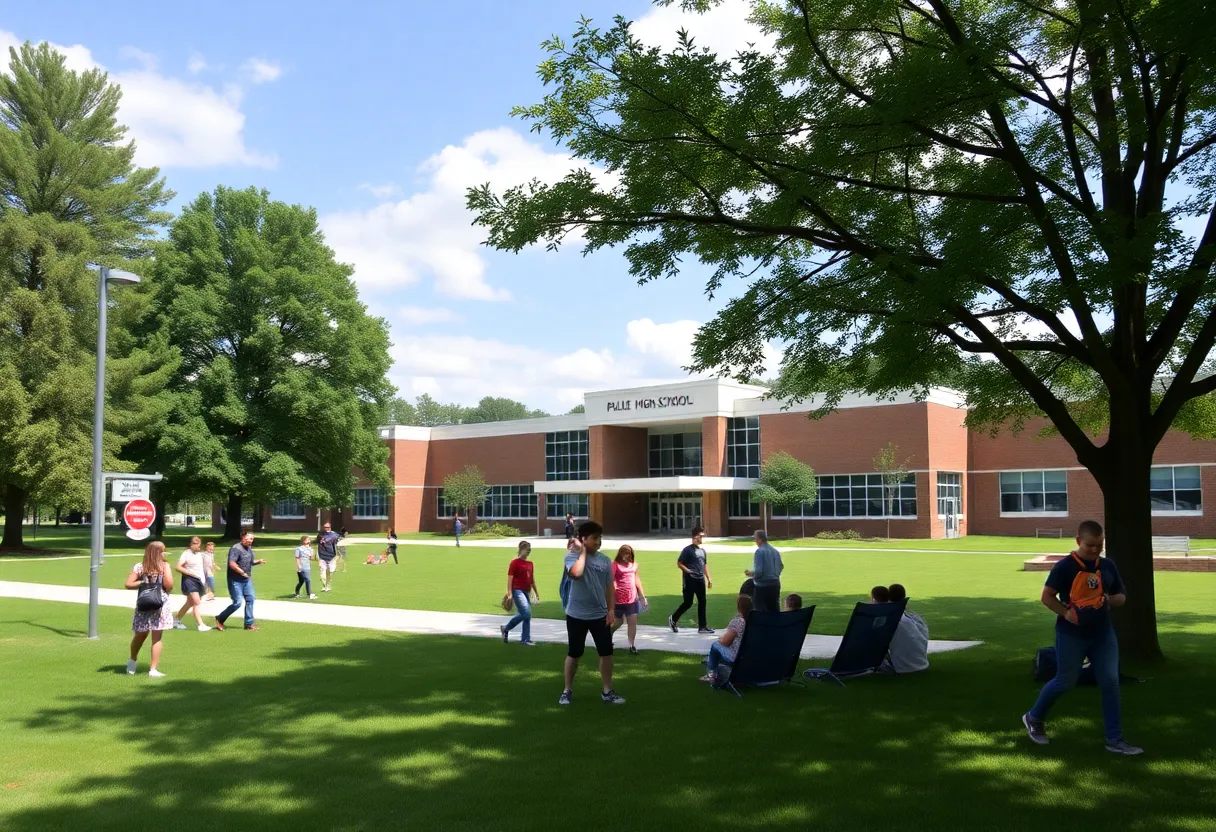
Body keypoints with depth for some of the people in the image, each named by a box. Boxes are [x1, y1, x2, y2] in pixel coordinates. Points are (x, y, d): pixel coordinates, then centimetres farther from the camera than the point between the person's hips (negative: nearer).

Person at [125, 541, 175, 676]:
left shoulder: (139, 567, 2)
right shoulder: (164, 566, -7)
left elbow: (128, 584, -4)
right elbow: (169, 585, -14)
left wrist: (142, 583, 6)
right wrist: (167, 589, 7)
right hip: (160, 605, -3)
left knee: (140, 635, 21)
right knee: (157, 638, 0)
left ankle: (132, 662, 35)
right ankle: (153, 669, 1)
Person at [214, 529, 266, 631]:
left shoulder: (249, 548, 11)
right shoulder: (236, 549, -18)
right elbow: (232, 563, -29)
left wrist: (258, 561, 4)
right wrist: (242, 572, -28)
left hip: (246, 580, 9)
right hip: (236, 581, -9)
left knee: (250, 599, 5)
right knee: (237, 603, -7)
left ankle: (249, 624, 13)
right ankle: (220, 619, 13)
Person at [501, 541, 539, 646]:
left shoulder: (530, 564, 14)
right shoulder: (515, 563, -7)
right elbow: (510, 578, -10)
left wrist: (536, 592, 19)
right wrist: (510, 593, -17)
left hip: (526, 591, 8)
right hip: (517, 590, -8)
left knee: (527, 615, 5)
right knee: (526, 613, -17)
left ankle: (525, 639, 12)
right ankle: (506, 628, 1)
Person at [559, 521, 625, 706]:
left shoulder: (605, 560, 3)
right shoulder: (573, 557, -10)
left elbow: (610, 586, 8)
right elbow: (576, 573, -33)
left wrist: (611, 610, 0)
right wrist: (583, 551, -20)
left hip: (600, 615, 4)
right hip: (577, 615, -4)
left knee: (606, 652, 4)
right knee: (574, 653, 7)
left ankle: (607, 691, 17)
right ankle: (567, 690, 22)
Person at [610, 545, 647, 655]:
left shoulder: (633, 564, 8)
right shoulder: (615, 565, -10)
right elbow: (610, 581, -15)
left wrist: (643, 596, 19)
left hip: (632, 598, 5)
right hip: (619, 599, -5)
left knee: (633, 622, 0)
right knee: (618, 622, 10)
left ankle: (632, 646, 4)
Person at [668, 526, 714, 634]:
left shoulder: (702, 550, 14)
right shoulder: (688, 549, -9)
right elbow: (679, 563, -9)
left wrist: (709, 578, 15)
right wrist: (688, 571, -16)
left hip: (700, 580, 7)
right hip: (690, 580, -7)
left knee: (702, 602, 5)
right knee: (688, 603, -4)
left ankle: (702, 626, 10)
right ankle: (673, 619, 15)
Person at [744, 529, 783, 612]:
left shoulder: (760, 551, -14)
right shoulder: (775, 551, 7)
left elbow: (758, 572, -18)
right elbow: (780, 567, 15)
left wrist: (750, 573, 0)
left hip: (763, 586, -7)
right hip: (775, 584, 7)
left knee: (762, 612, -1)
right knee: (775, 611, 13)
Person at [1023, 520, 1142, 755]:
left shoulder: (1107, 566, 5)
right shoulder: (1065, 566, -11)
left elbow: (1122, 597, 13)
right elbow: (1046, 596, -9)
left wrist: (1108, 600, -8)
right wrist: (1066, 613, -21)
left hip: (1103, 633, 5)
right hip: (1071, 634, -5)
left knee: (1110, 682, 0)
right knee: (1065, 682, 3)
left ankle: (1115, 739, 8)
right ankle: (1034, 718, 26)